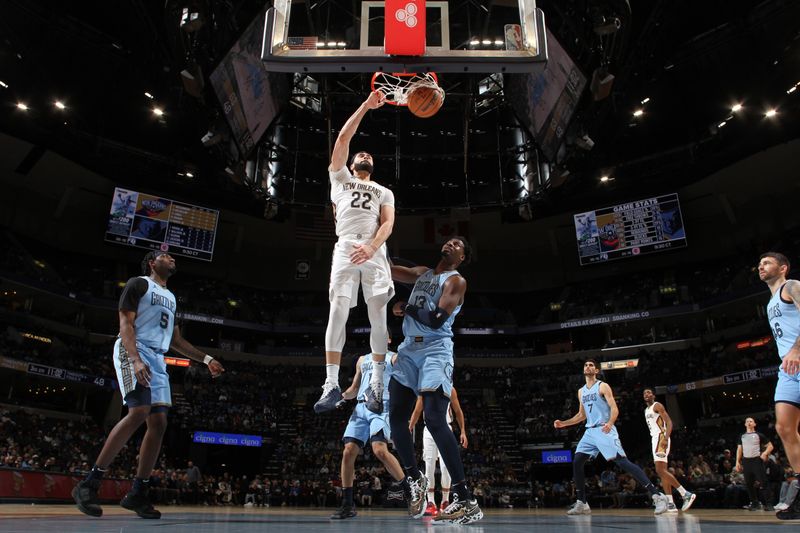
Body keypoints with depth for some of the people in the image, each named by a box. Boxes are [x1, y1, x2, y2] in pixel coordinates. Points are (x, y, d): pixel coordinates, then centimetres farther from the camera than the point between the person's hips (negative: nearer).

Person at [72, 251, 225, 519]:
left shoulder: (171, 297, 25)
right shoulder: (139, 283, 1)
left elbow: (175, 340, 27)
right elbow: (125, 323, -10)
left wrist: (206, 359, 19)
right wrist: (136, 359, -25)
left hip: (157, 359, 8)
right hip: (133, 352, -8)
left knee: (159, 422, -1)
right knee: (139, 412, -25)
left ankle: (137, 493, 5)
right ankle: (88, 484, -18)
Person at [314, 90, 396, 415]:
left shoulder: (384, 192, 25)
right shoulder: (340, 178, 25)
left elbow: (388, 223, 7)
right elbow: (343, 138, 14)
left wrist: (371, 247, -13)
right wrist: (366, 105, 13)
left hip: (375, 251, 1)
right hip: (346, 248, -1)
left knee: (378, 317, -6)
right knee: (337, 313, -12)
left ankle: (377, 383, 4)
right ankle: (331, 385, -8)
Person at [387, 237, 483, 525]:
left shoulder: (456, 281, -2)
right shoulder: (422, 273, 21)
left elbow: (437, 319, -14)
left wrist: (407, 308, -3)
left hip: (435, 351, -7)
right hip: (409, 350, 7)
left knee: (435, 420, -19)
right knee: (396, 417, 3)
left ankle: (466, 501, -17)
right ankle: (415, 479, 22)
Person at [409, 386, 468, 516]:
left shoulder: (450, 389, 2)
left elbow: (458, 411, 6)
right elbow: (417, 411, 11)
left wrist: (463, 432, 0)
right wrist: (409, 430, 4)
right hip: (429, 429, 2)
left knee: (445, 466, -10)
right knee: (429, 467, -3)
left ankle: (445, 501, 3)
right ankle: (431, 502, 3)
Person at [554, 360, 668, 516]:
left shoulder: (603, 386, -3)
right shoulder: (581, 392, 17)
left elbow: (615, 409, -12)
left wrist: (610, 423, -32)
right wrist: (563, 423, 17)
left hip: (605, 430, -7)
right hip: (590, 432, 7)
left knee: (622, 461, -18)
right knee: (576, 463, -1)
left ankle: (657, 495, -15)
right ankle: (582, 503, 8)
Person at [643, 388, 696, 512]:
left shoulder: (657, 405, -4)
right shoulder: (646, 410, 23)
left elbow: (669, 422, -13)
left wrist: (666, 438, -27)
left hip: (661, 438, -10)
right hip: (655, 439, 10)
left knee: (660, 470, -18)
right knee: (662, 471, 4)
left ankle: (686, 494, -14)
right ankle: (670, 504, 2)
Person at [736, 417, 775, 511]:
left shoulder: (759, 435, 4)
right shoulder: (742, 436, 15)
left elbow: (770, 446, 4)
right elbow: (739, 449, 16)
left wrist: (765, 454, -14)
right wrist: (737, 462, 7)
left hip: (757, 460, -4)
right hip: (746, 461, 4)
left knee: (763, 482, -9)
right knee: (749, 484, 4)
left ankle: (768, 504, -3)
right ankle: (755, 504, 12)